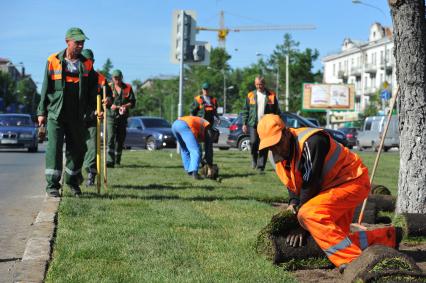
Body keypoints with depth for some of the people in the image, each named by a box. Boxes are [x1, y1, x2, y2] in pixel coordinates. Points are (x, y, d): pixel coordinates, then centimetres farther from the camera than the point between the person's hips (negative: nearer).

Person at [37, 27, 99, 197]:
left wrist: (93, 110, 1)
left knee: (77, 148, 8)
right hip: (55, 114, -3)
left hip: (77, 115, 3)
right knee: (54, 148, -8)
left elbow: (92, 91, 12)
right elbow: (46, 89, 3)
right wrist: (42, 112, 1)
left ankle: (72, 181, 26)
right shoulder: (53, 62, 1)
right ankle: (52, 185, -2)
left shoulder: (86, 64, 7)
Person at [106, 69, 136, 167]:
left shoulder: (128, 88, 10)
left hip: (123, 117, 3)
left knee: (120, 139, 6)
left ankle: (117, 161, 19)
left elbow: (132, 102, 6)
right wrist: (111, 106, -19)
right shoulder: (108, 87, 5)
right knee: (111, 138, -16)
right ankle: (110, 160, -24)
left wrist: (126, 106, -15)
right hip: (111, 116, -3)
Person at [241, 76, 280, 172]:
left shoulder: (271, 95, 4)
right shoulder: (251, 95, 8)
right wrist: (244, 123, 3)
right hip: (253, 124, 1)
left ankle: (261, 166, 1)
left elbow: (277, 111, 6)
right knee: (253, 142, -9)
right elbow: (245, 110, 10)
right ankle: (254, 159, 18)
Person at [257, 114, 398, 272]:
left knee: (310, 215, -31)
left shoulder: (311, 142, -29)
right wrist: (293, 202, -9)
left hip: (352, 181, -10)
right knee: (336, 236, 9)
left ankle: (353, 260, -34)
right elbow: (293, 183, 13)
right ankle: (389, 237, 21)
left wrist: (301, 226, -20)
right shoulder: (278, 155, -1)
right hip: (328, 187, 10)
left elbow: (310, 186, -26)